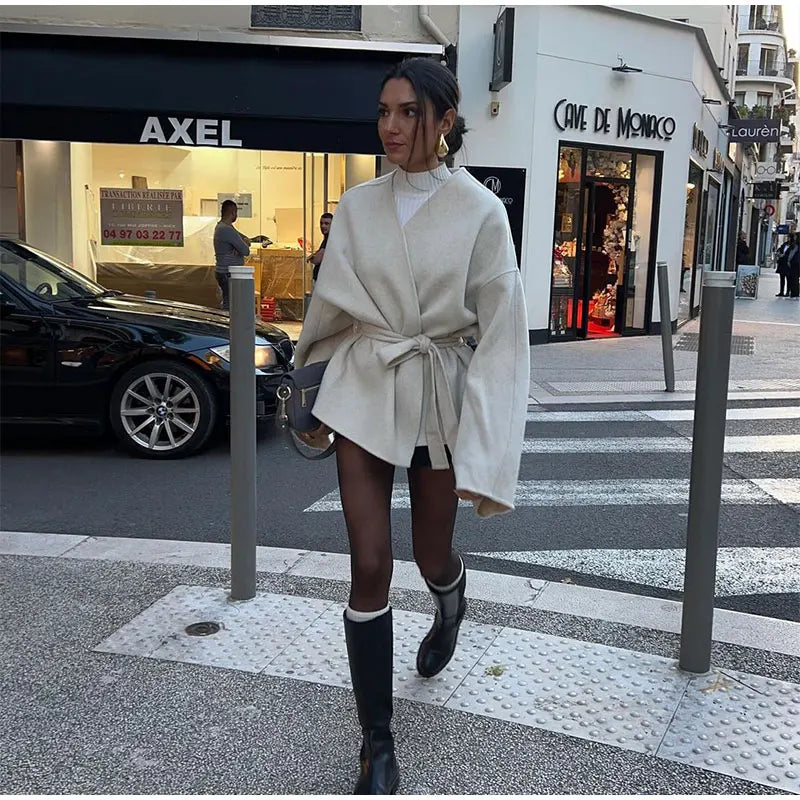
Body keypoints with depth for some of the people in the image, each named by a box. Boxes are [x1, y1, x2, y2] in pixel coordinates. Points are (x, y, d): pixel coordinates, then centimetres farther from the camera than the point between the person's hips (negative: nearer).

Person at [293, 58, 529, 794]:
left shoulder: (479, 211, -10)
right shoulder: (357, 206, 0)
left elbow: (502, 332, -11)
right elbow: (332, 309, 10)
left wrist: (484, 453, -16)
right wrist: (317, 401, 18)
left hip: (440, 393, -1)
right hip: (363, 390, 2)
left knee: (431, 554, 15)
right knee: (370, 565, -3)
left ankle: (451, 607, 56)